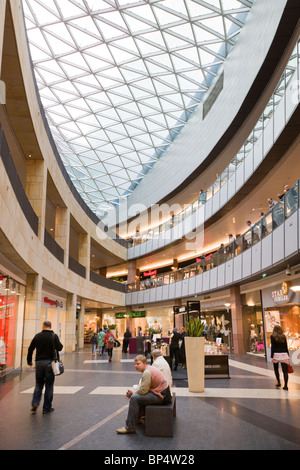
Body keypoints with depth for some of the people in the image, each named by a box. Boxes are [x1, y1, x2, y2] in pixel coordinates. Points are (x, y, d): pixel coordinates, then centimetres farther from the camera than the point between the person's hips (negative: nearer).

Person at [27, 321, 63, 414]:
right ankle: (47, 408, 9)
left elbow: (30, 349, 6)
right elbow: (59, 348, -11)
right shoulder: (54, 336, -5)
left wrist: (29, 360, 17)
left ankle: (35, 403, 1)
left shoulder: (37, 336, 3)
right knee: (49, 385, 5)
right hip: (49, 362, -2)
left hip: (39, 362, 3)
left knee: (38, 384, 16)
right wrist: (61, 344, 11)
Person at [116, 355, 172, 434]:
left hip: (160, 396, -11)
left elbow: (143, 390, -21)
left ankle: (129, 428, -11)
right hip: (161, 392, 11)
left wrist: (133, 393, -4)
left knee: (134, 398, -17)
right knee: (139, 396, 25)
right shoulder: (148, 369, 13)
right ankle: (137, 418, 36)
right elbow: (141, 385, 18)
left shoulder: (147, 372, -19)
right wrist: (133, 392, 2)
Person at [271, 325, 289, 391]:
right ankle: (285, 385, -8)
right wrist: (288, 355, 14)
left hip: (276, 354, -2)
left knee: (276, 369, 19)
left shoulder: (273, 336, -3)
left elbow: (272, 347, -7)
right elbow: (286, 347, 8)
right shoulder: (283, 336, 6)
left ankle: (278, 382, 21)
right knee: (285, 371, -2)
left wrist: (272, 356, -5)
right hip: (284, 354, 2)